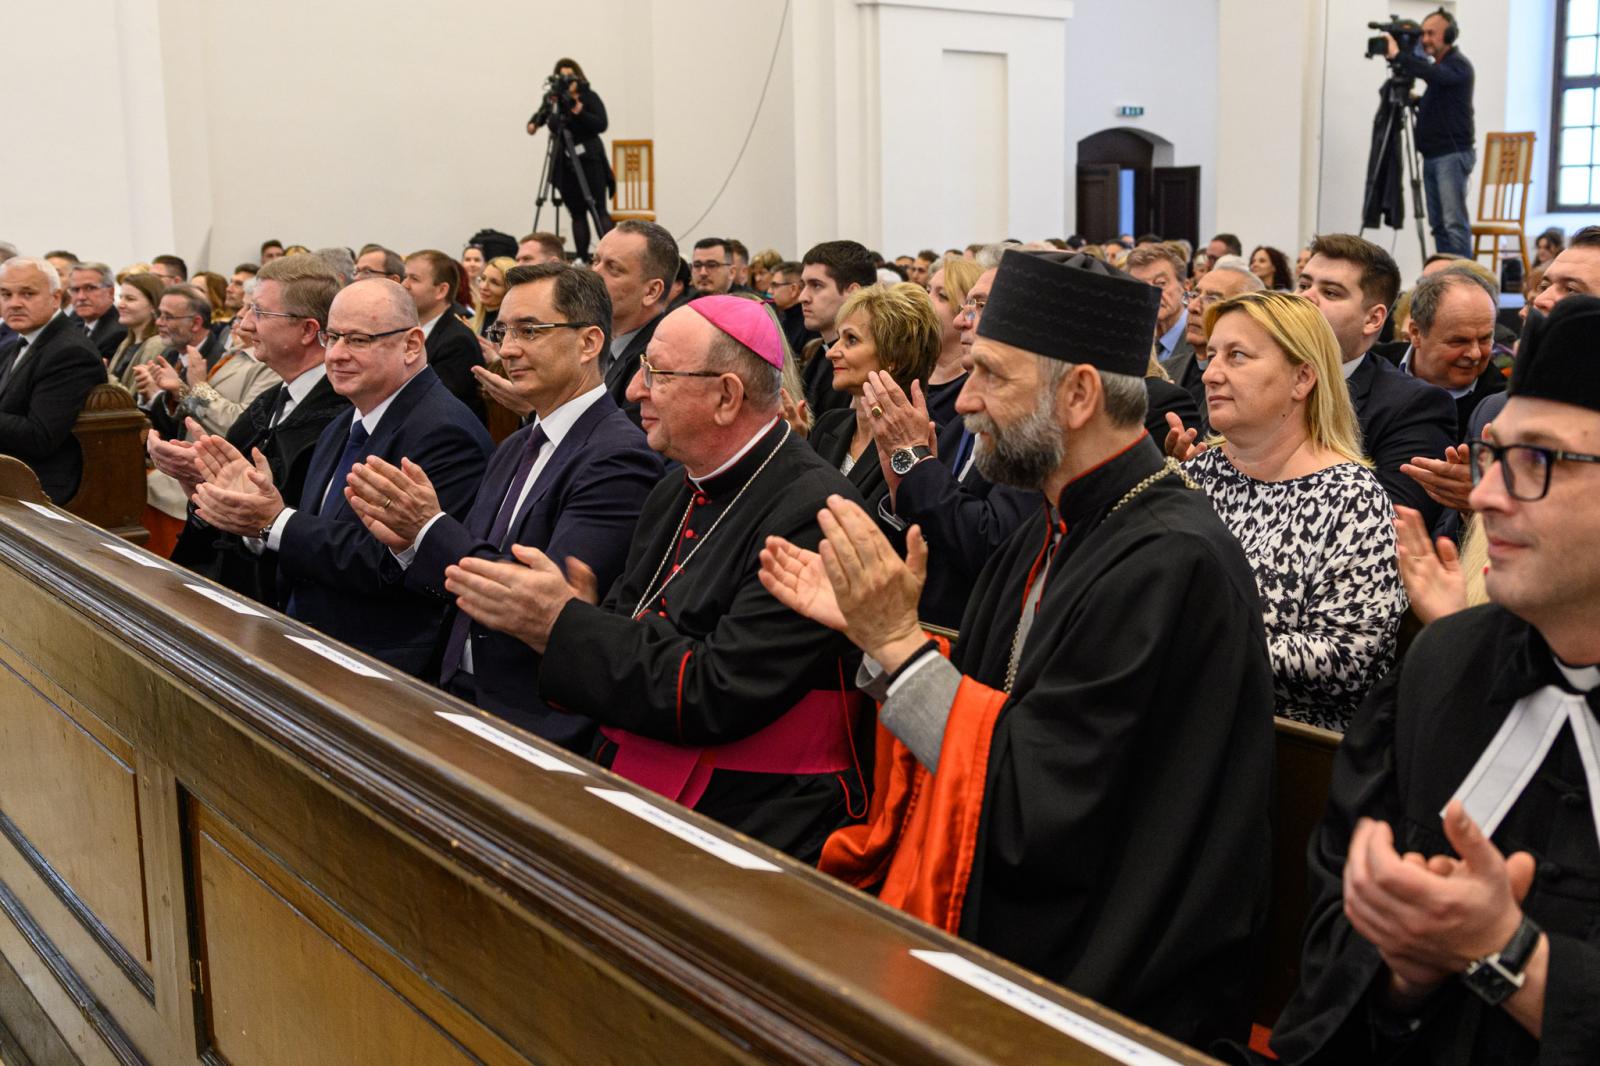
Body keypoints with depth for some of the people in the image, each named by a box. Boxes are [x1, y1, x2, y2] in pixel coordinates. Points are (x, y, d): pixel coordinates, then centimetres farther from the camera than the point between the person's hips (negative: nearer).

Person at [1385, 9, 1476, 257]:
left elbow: (1433, 74, -30)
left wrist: (1398, 56, -31)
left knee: (1454, 222, -14)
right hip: (1431, 155, 9)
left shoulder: (1459, 65, -7)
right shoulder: (1436, 66, 18)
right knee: (1438, 224, 5)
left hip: (1453, 155, -9)